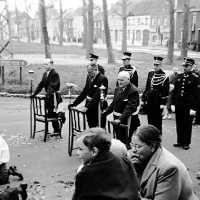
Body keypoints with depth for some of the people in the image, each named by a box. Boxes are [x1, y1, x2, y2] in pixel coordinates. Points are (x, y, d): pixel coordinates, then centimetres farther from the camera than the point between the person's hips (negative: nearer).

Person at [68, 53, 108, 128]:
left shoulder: (102, 79, -16)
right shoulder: (89, 77, 9)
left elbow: (98, 95, -23)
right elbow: (84, 92, 15)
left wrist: (88, 106, -28)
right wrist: (74, 103, 10)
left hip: (98, 107, -7)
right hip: (89, 105, 7)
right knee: (91, 127, 12)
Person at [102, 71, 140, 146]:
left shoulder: (133, 91, -20)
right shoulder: (118, 89, 7)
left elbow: (130, 108, -28)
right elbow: (114, 103, 16)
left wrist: (121, 119, -36)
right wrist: (106, 111, 3)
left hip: (128, 120, -8)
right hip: (117, 119, 8)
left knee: (126, 142, -4)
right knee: (118, 139, 21)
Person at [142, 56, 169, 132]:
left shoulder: (164, 77, -9)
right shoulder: (150, 74, 9)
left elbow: (166, 92, -10)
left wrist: (163, 104, -14)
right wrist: (143, 99, 11)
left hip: (158, 103, -5)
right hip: (149, 102, 5)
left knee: (157, 121, 3)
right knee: (150, 120, 11)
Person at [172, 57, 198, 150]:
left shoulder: (195, 78, -8)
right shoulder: (179, 76, 8)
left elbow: (196, 94, -10)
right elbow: (175, 91, 12)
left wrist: (193, 108, -14)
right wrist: (173, 103, 8)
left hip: (188, 105, -5)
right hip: (179, 105, 5)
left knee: (187, 125, 5)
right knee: (179, 124, 12)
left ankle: (186, 143, 16)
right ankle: (180, 141, 25)